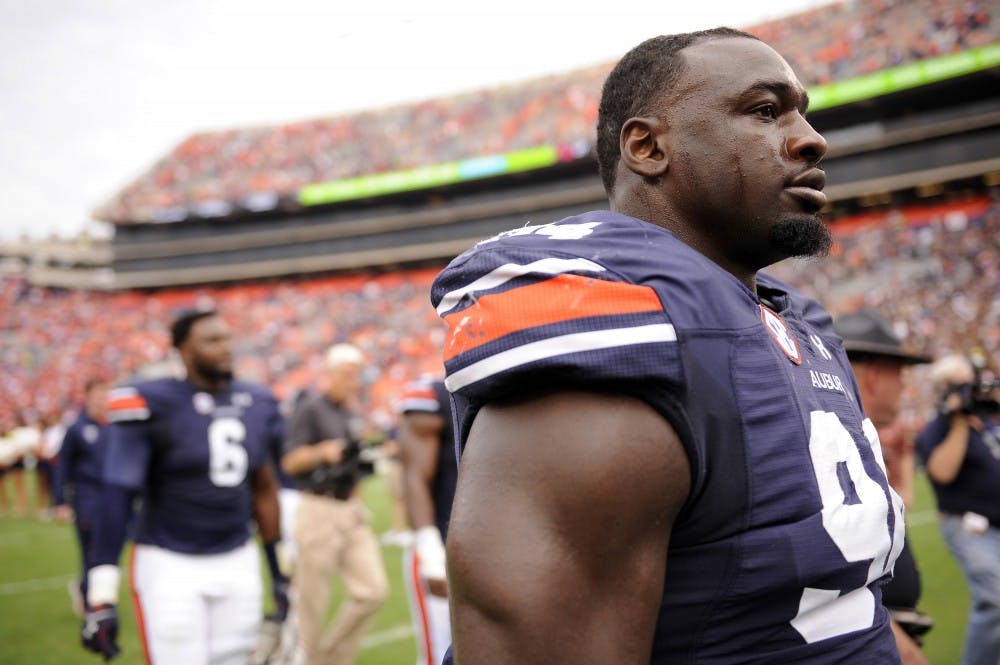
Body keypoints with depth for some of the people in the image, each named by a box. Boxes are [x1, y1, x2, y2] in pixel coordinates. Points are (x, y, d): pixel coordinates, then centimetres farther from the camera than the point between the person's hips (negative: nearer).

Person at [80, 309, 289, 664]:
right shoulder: (152, 405, -13)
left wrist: (280, 569, 16)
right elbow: (117, 498, -15)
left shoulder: (256, 404, 4)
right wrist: (101, 598, -18)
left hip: (238, 564, 5)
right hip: (170, 565, -5)